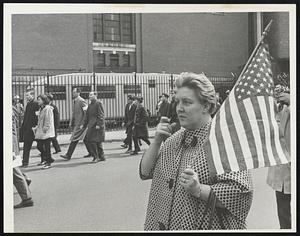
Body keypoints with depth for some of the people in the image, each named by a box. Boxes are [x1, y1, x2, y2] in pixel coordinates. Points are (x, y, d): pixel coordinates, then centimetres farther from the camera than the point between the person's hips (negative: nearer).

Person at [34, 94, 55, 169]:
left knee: (47, 147, -4)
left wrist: (45, 128, -19)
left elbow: (48, 121, -17)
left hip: (47, 132, -9)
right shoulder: (41, 109, 16)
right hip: (40, 132, 9)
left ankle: (48, 163, 5)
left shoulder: (48, 108, -13)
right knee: (39, 146, 9)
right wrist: (36, 127, 14)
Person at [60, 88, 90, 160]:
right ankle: (91, 152, 24)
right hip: (76, 123, 9)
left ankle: (68, 155, -8)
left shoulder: (81, 101, -13)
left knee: (74, 139, -9)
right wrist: (71, 122, 18)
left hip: (81, 123, -9)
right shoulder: (75, 101, 16)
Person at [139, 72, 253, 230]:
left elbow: (240, 193, -21)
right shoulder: (174, 138, 6)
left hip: (199, 227, -5)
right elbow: (145, 172, 4)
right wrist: (157, 142, -8)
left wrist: (199, 190, -31)